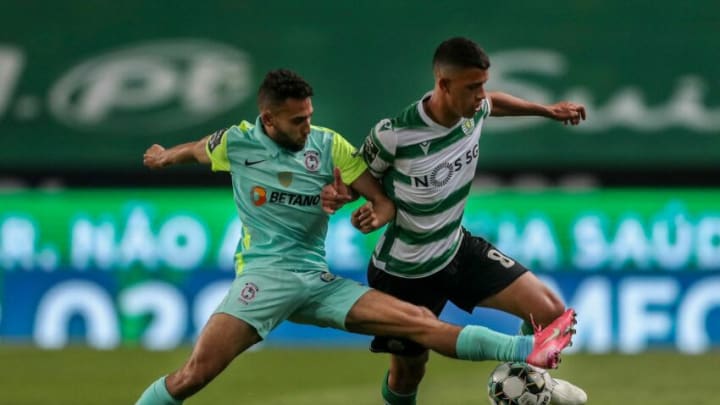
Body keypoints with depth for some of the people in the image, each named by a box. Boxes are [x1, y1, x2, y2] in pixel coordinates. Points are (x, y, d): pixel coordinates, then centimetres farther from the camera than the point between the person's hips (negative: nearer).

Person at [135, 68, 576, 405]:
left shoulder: (328, 145, 2)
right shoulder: (236, 142, -3)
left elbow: (384, 200, 3)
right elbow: (195, 150, 21)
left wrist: (379, 214, -21)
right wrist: (165, 156, 40)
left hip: (319, 282, 3)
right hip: (263, 276, -3)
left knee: (420, 321, -6)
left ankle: (528, 351, -10)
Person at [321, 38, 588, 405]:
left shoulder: (473, 113, -13)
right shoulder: (394, 136, -31)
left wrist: (548, 110, 16)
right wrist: (336, 194, -32)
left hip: (457, 248, 5)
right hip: (405, 272, -5)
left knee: (549, 312, -5)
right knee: (407, 375, 11)